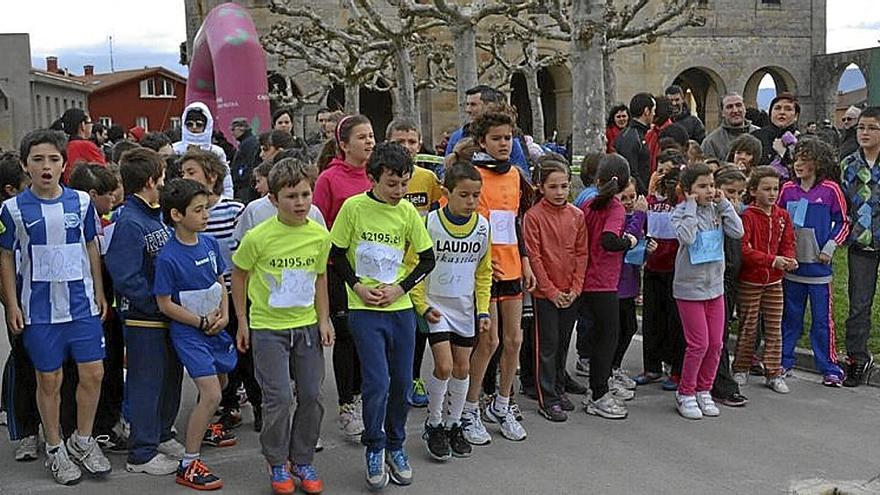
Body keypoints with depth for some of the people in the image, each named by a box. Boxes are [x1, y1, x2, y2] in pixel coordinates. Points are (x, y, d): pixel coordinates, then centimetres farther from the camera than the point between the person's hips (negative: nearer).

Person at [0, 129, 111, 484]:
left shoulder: (81, 201, 1)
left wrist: (99, 294, 10)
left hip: (82, 304, 2)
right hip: (39, 308, -2)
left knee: (93, 374, 3)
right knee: (49, 380, 6)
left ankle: (82, 441, 24)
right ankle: (55, 448, 24)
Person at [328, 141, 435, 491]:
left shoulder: (407, 211, -1)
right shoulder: (354, 207, -8)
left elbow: (427, 259, 6)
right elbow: (336, 253, 1)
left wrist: (400, 288, -5)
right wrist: (357, 286, -10)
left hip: (400, 307, 3)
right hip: (364, 308, -3)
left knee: (402, 381, 8)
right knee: (377, 382, -10)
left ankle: (396, 446, 28)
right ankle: (374, 449, 12)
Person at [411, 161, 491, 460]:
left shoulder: (483, 226, -1)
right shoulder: (430, 223, -13)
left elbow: (483, 272, 9)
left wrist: (483, 310, 4)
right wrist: (422, 306, -11)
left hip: (465, 308, 4)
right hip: (436, 306, -4)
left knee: (462, 368, 9)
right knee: (444, 366, -11)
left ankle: (453, 424, 27)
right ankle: (433, 426, 10)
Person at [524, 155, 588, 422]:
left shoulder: (577, 215, 3)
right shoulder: (533, 216, -10)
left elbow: (581, 254, 5)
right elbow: (534, 257, -11)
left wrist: (575, 288, -4)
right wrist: (552, 291, -12)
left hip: (571, 293, 5)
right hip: (545, 292, -4)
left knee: (563, 343, 15)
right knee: (547, 345, 2)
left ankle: (559, 388, 30)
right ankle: (547, 399, 9)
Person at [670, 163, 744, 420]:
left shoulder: (716, 210, 5)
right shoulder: (681, 211, -8)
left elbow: (738, 232, -6)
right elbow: (686, 237, -26)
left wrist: (723, 204, -6)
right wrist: (691, 206, -19)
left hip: (715, 286, 5)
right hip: (689, 288, -5)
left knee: (715, 343, 9)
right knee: (698, 344, -4)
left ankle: (704, 390, 25)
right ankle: (685, 393, 14)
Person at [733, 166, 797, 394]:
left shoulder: (783, 216, 6)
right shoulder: (747, 216, -12)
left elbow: (788, 244, 8)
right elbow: (743, 249, -20)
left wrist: (789, 260, -14)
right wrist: (772, 260, -26)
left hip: (774, 281, 5)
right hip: (749, 281, -5)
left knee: (774, 328, 8)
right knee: (748, 327, 5)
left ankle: (774, 373, 16)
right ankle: (741, 369, 20)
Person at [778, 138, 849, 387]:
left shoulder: (830, 190, -6)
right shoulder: (788, 189, 4)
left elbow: (843, 223, 1)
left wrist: (829, 248, -9)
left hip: (818, 266, -3)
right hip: (790, 264, 3)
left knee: (822, 319, 1)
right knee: (790, 316, 13)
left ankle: (830, 368, 11)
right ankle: (783, 361, 24)